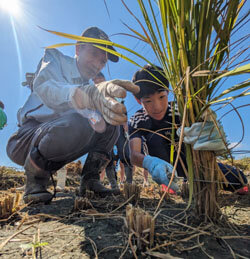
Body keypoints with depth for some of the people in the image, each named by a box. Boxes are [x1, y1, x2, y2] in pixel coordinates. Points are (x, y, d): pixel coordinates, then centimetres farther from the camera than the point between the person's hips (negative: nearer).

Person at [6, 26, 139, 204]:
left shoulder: (92, 84, 9)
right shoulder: (55, 59, -7)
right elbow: (43, 86, -31)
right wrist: (89, 94, -51)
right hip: (24, 140, -5)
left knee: (110, 124, -8)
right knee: (76, 124, -35)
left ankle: (89, 180, -5)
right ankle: (35, 183, -14)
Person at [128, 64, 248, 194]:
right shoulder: (136, 121, -21)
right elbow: (134, 154, -35)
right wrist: (150, 162, -58)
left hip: (187, 159, 0)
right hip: (164, 163, 1)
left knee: (237, 179, -15)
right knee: (154, 138, -32)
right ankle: (167, 183, -14)